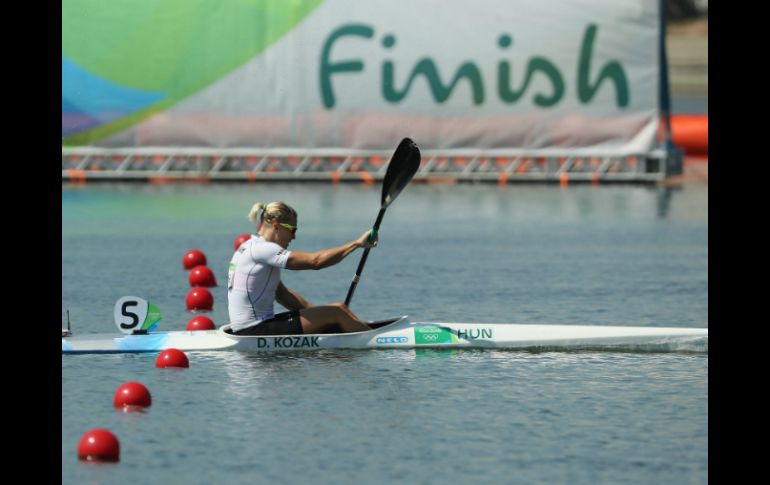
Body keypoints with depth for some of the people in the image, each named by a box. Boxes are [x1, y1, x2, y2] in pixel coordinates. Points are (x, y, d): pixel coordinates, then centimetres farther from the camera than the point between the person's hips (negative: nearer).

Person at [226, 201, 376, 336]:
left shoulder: (248, 247, 17)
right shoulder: (261, 249, -16)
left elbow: (281, 294, 18)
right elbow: (315, 261, -19)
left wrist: (316, 312, 10)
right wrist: (357, 244, -13)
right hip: (254, 333, -10)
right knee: (337, 312, -10)